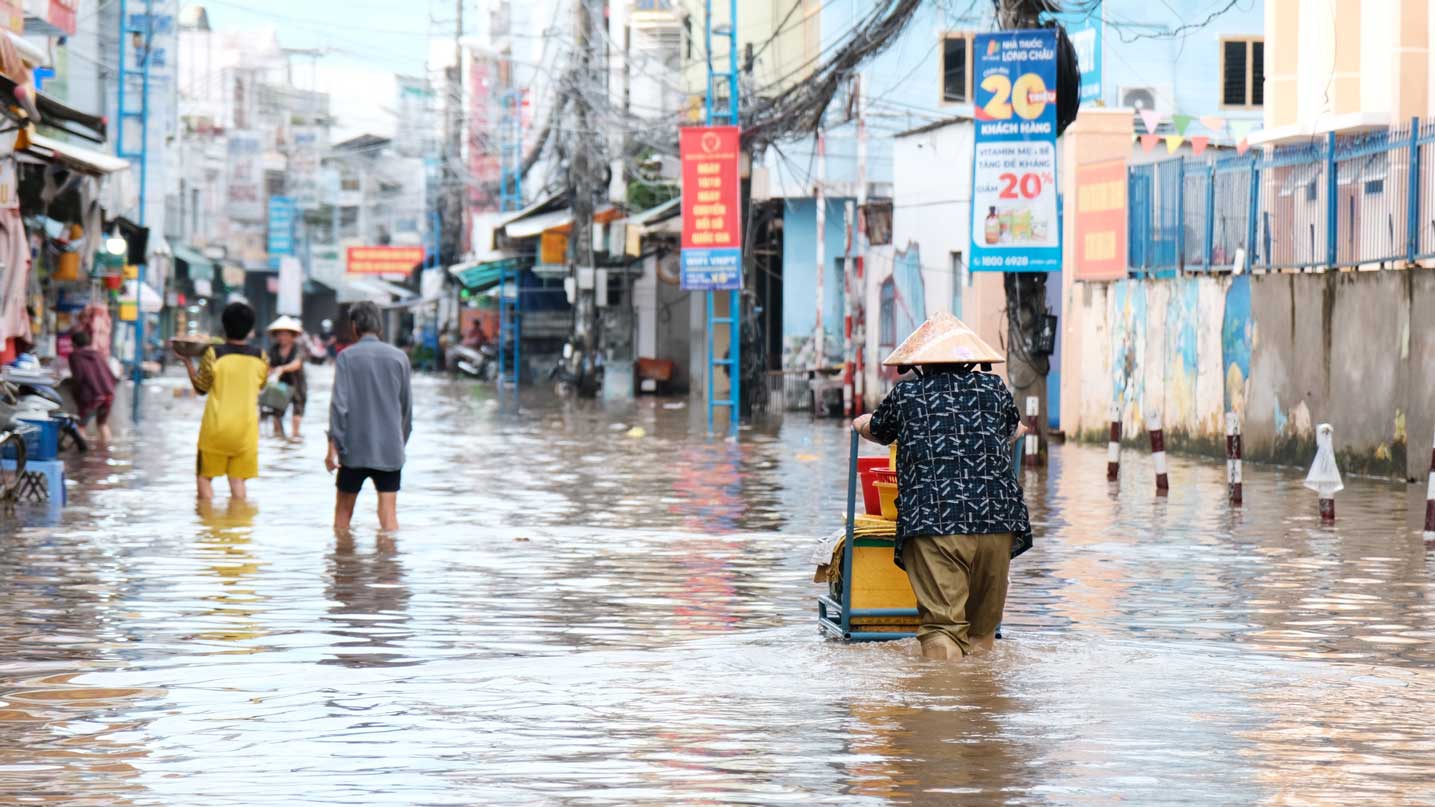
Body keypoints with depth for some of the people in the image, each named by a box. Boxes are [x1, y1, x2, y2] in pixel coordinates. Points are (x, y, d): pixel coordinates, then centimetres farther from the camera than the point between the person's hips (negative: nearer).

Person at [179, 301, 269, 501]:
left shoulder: (214, 355, -10)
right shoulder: (260, 357, -1)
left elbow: (201, 387, 1)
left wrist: (188, 362, 10)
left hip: (216, 427, -3)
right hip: (246, 428, 3)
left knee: (204, 477, 8)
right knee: (238, 480, 7)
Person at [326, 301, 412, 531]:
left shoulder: (346, 357, -4)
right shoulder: (399, 357, 3)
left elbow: (339, 403, -10)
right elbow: (406, 406, 9)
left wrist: (333, 445, -7)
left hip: (354, 448, -1)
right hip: (390, 449, 1)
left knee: (343, 510, 11)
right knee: (388, 512, 0)